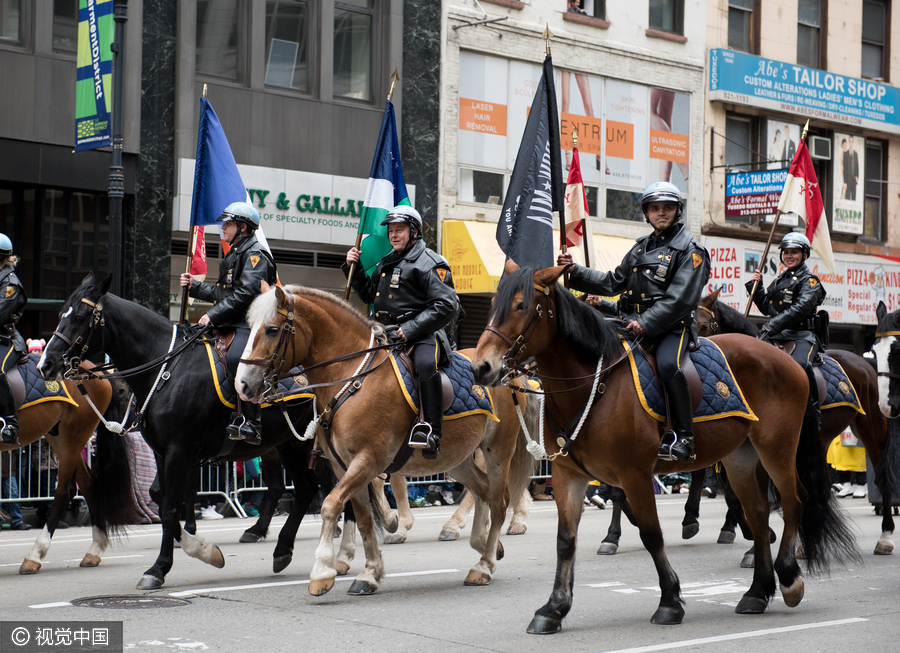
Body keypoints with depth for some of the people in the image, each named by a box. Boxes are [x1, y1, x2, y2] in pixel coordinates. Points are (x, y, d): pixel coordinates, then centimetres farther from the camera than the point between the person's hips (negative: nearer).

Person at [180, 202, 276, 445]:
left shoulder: (255, 254, -6)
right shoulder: (235, 254, 25)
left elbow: (245, 294, -19)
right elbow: (221, 293, 31)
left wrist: (213, 316, -21)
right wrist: (193, 286, 20)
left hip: (250, 325, -11)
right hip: (231, 324, 11)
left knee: (236, 358, -34)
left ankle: (251, 422, -38)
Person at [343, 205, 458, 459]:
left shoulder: (430, 263, -5)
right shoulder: (386, 264, 20)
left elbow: (445, 306, -14)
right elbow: (369, 294, 33)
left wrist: (411, 329, -21)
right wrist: (353, 268, 17)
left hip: (423, 335, -8)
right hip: (388, 335, 8)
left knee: (426, 363, -37)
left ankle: (431, 433, -37)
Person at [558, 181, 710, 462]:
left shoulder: (690, 250, -3)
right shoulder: (641, 248, 21)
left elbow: (680, 299, -14)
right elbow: (613, 282, 25)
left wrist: (646, 323, -22)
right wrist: (574, 271, 16)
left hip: (671, 328, -8)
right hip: (634, 326, 8)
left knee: (667, 364, -35)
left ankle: (683, 439, -30)